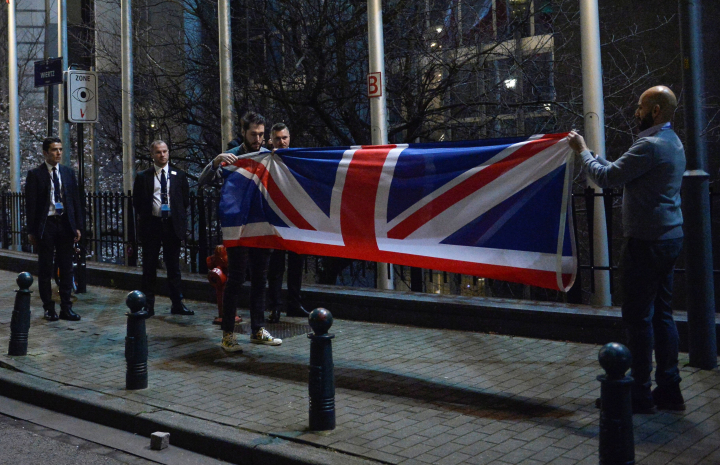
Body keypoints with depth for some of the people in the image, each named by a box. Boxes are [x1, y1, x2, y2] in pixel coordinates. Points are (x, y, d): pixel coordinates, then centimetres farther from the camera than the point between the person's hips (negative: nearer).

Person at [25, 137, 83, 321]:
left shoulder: (68, 173, 8)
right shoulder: (35, 174, -2)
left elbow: (76, 200, 9)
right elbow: (30, 204, -3)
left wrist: (78, 226, 3)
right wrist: (31, 230, -7)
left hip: (66, 224, 3)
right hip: (46, 225, -3)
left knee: (66, 267, 6)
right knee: (45, 268, 5)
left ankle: (66, 307, 13)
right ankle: (49, 308, 14)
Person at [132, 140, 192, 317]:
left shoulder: (179, 176, 8)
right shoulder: (142, 177, 5)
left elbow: (185, 200, 10)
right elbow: (137, 202, 7)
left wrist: (180, 219, 2)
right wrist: (146, 216, 0)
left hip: (172, 224, 1)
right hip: (151, 224, -1)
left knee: (173, 266, 6)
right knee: (149, 267, 4)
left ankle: (177, 304, 11)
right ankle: (148, 305, 9)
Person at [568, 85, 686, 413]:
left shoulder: (651, 146, -17)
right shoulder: (672, 143, 17)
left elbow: (606, 178, -16)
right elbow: (621, 172, 20)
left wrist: (582, 151, -1)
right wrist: (589, 153, 17)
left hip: (646, 242, -10)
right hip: (668, 238, 10)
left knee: (638, 318, -4)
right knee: (662, 315, 13)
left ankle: (640, 395, 3)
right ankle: (669, 391, 19)